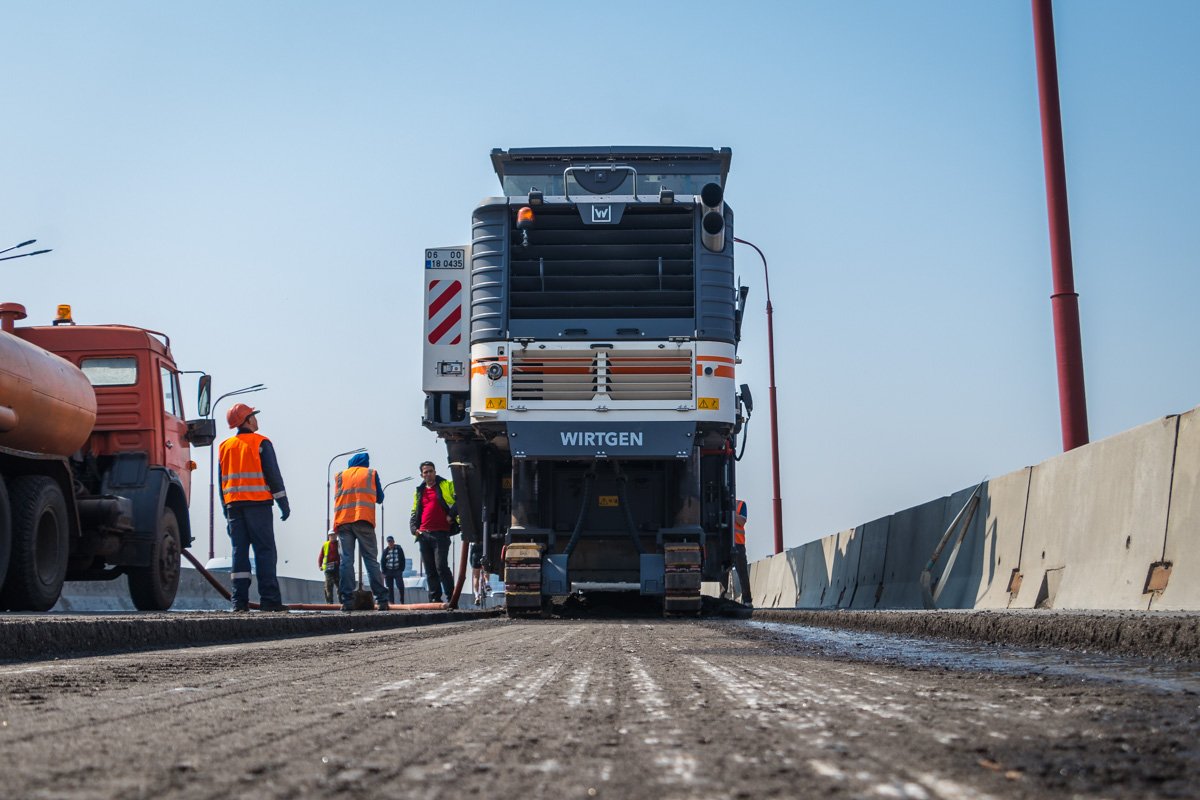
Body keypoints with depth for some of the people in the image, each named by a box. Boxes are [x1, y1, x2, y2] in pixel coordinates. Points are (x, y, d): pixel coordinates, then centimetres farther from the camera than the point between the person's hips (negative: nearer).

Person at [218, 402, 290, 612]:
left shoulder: (225, 447, 14)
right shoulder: (261, 443, -3)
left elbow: (221, 480, 16)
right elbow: (273, 475, -7)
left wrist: (226, 510, 20)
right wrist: (284, 504, -3)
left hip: (233, 504, 5)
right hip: (258, 503, -5)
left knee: (239, 551, 5)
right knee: (265, 551, -4)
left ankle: (239, 600, 0)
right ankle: (269, 599, -9)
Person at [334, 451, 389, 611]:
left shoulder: (340, 476, 19)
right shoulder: (371, 473, 15)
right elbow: (379, 498, 19)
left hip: (342, 521, 1)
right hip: (364, 520, -1)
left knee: (346, 561, -3)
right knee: (371, 560, -1)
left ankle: (347, 600, -13)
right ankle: (381, 600, -8)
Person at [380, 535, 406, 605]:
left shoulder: (399, 549, 1)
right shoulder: (385, 551, 3)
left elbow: (403, 560, 4)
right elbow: (382, 562, 6)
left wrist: (401, 570, -3)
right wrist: (384, 572, 1)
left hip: (397, 571, -1)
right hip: (388, 571, 1)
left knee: (401, 586, -11)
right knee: (390, 588, 2)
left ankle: (402, 601, -2)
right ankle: (391, 601, 4)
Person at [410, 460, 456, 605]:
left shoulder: (446, 485, 5)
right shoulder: (419, 492, 21)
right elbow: (414, 513, 25)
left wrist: (451, 515, -12)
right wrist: (414, 528, 9)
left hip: (441, 533, -5)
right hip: (423, 534, 6)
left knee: (441, 566, -14)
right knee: (430, 570, 6)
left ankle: (451, 597, -10)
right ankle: (435, 598, 10)